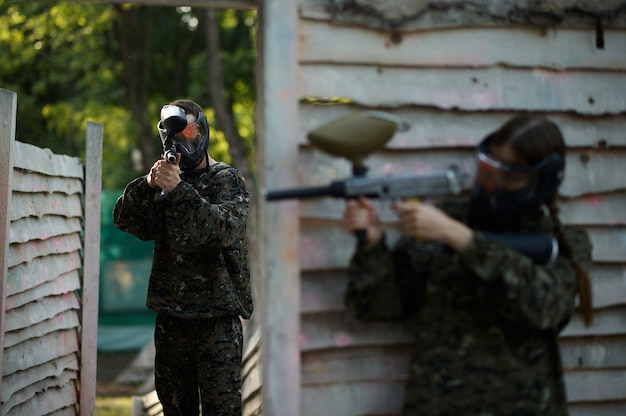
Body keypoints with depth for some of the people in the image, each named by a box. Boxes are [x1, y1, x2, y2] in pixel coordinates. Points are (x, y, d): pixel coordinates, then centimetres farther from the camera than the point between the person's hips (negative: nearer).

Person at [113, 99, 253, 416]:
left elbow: (222, 230, -19)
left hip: (217, 320, -5)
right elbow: (125, 220, 3)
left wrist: (178, 190, -27)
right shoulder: (167, 177, 14)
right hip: (170, 317, 5)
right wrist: (148, 185, -15)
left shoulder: (227, 180, -2)